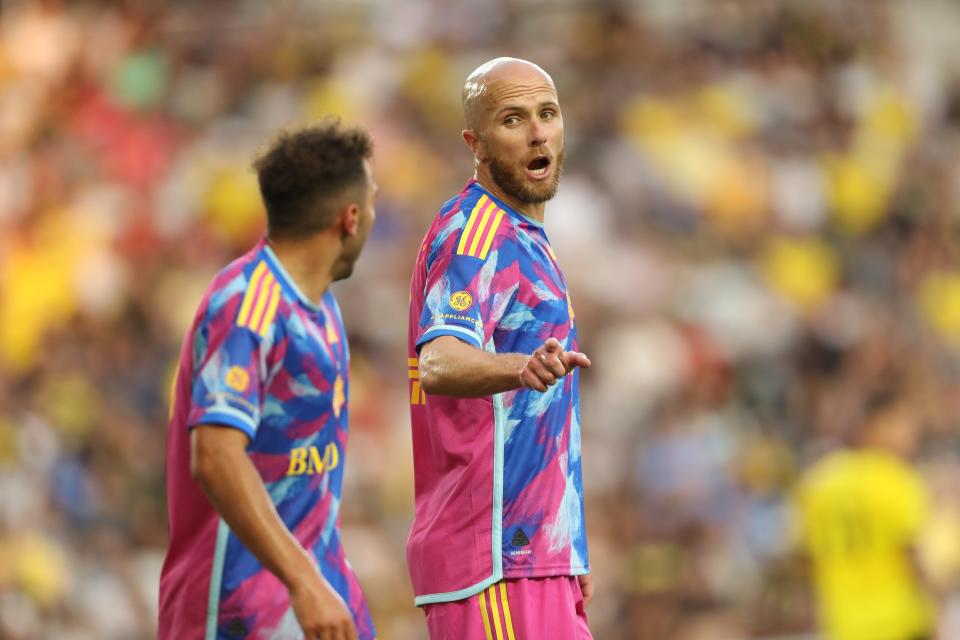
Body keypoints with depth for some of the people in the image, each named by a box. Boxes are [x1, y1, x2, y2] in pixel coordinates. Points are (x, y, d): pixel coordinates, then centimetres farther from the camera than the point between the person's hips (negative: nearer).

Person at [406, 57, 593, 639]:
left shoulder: (523, 239, 19)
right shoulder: (475, 234, -12)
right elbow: (438, 365, -31)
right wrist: (523, 367, -52)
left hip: (541, 564, 10)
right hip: (499, 567, -10)